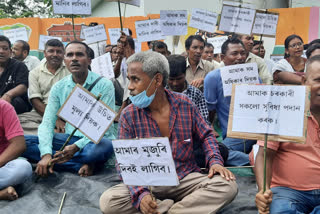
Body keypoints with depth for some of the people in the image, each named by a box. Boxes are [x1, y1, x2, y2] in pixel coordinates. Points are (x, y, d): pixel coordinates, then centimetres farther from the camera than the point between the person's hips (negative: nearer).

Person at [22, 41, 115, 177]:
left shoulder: (104, 85, -8)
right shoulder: (59, 88, 3)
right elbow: (47, 123, -3)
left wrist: (77, 147, -26)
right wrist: (46, 153, -23)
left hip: (94, 140, -4)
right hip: (70, 138, 5)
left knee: (104, 146, -40)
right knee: (23, 142, -17)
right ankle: (82, 166, -21)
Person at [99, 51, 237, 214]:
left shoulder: (185, 105, -2)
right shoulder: (129, 115, -7)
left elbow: (206, 135, 10)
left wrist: (215, 161, -10)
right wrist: (140, 194, -28)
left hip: (186, 179, 1)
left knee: (227, 186, -23)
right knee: (108, 200, -26)